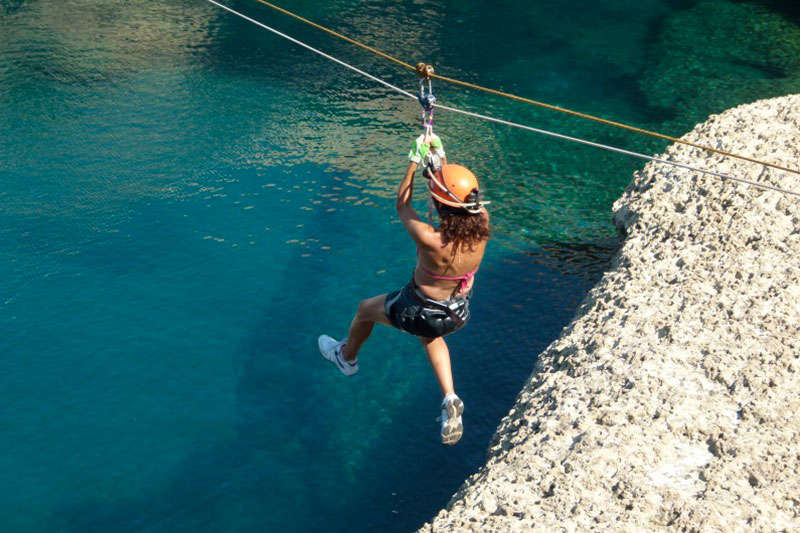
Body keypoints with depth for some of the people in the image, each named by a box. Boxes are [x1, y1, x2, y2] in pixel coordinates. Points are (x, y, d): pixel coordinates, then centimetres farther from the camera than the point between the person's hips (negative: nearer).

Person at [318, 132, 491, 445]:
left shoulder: (432, 241, -38)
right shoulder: (482, 227, -25)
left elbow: (402, 206, -19)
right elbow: (463, 189, -4)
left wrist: (415, 161, -11)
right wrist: (440, 159, -3)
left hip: (418, 311, -5)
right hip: (458, 315, 5)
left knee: (365, 309, 27)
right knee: (430, 336, 41)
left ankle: (347, 358, 58)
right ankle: (450, 399, 23)